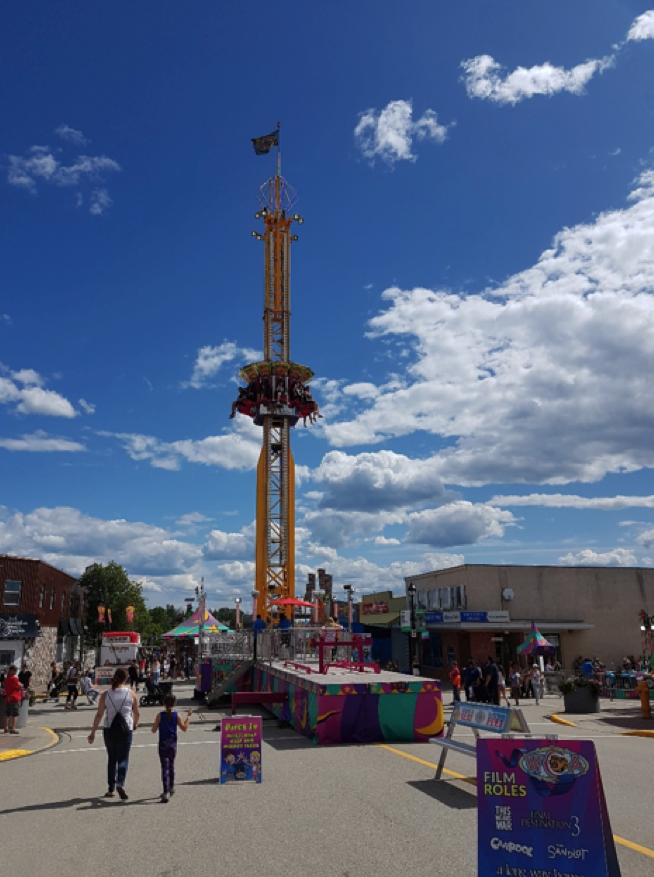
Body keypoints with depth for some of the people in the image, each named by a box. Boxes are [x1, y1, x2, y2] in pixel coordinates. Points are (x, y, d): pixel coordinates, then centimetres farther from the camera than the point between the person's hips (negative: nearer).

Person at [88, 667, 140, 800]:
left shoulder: (105, 695, -5)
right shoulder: (131, 695, -4)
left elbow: (99, 715, -6)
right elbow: (137, 713, 6)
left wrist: (93, 732, 2)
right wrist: (135, 724, 25)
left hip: (109, 729, 2)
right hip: (126, 729, -1)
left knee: (111, 759, 16)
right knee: (123, 758, 4)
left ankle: (111, 789, 21)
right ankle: (120, 783, -19)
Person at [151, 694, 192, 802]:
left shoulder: (160, 715, -8)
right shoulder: (177, 715, -4)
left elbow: (154, 730, -5)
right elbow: (184, 728, 0)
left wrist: (154, 723, 15)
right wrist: (188, 717, 9)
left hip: (163, 745, -2)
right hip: (173, 744, 2)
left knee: (165, 767, -3)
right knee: (171, 765, 22)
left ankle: (166, 792, -13)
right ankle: (171, 787, 35)